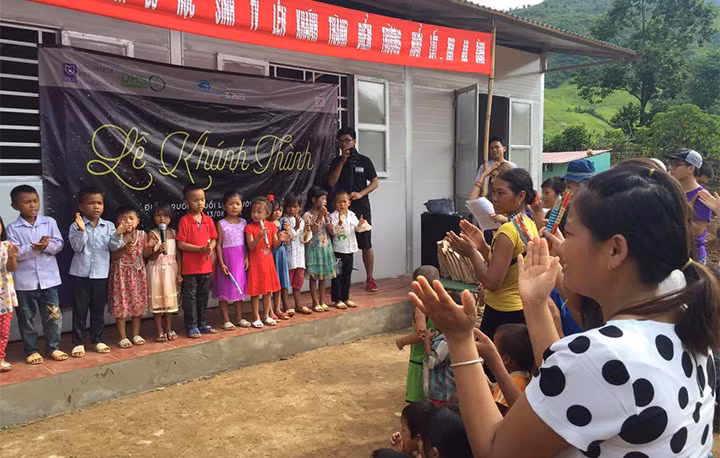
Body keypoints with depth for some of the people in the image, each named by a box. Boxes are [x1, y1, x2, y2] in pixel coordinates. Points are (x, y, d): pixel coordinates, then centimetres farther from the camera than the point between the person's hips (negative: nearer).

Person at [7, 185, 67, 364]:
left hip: (48, 278, 1)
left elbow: (59, 245, -2)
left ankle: (54, 347, 22)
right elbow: (14, 253, -12)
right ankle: (31, 350, 22)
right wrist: (34, 248, -24)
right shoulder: (13, 228, -4)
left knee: (53, 315, 7)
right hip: (24, 281, -1)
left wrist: (47, 246, -22)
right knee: (26, 317, 9)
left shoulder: (49, 222, 1)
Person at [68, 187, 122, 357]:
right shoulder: (76, 226, -4)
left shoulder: (109, 226, 3)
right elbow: (76, 247, -13)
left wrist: (118, 235, -22)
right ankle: (78, 342, 14)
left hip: (101, 274, 2)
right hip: (81, 274, -2)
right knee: (80, 309, 4)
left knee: (98, 309, 11)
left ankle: (97, 340, 24)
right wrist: (81, 230, -25)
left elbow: (115, 247, -3)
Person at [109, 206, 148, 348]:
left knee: (138, 303, 10)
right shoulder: (116, 236, -7)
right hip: (121, 273, -3)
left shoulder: (142, 235, 1)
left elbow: (145, 254, 3)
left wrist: (150, 245, -15)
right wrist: (124, 249, -24)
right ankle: (122, 337, 11)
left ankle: (136, 334, 23)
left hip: (138, 272, 3)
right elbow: (112, 256, -10)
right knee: (121, 304, 1)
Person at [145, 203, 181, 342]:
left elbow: (178, 254, 5)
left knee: (170, 299, 11)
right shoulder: (152, 234, -7)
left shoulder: (173, 233, 4)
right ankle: (159, 331, 11)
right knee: (157, 301, 2)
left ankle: (169, 329, 22)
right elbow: (150, 257, -9)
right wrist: (159, 251, -28)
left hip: (171, 269, 4)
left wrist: (179, 273, 2)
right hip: (157, 269, -4)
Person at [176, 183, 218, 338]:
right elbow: (181, 244, -13)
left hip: (206, 266, 5)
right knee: (190, 296, 3)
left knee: (203, 296, 14)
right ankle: (191, 326, 13)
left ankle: (202, 324, 26)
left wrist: (210, 247, -12)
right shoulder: (184, 221, -10)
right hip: (190, 267, -5)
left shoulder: (208, 220, 5)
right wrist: (200, 249, -20)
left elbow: (214, 239, 10)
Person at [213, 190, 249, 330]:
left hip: (241, 259, 4)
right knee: (225, 291, 2)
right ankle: (226, 320, 11)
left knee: (239, 288, 11)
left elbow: (247, 243, 7)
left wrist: (247, 258, -3)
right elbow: (219, 245, -7)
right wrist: (221, 263, -12)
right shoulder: (221, 224, -6)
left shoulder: (244, 223, 5)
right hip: (227, 258, -4)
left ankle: (239, 318, 22)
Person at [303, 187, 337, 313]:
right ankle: (315, 303, 9)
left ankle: (322, 301, 18)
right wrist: (318, 218, -19)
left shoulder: (325, 214, 6)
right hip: (314, 248, -5)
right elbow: (309, 233, -16)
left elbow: (331, 231, -1)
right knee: (314, 276, 2)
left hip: (325, 247, 5)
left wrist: (325, 217, -11)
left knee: (323, 276, 10)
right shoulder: (307, 215, -9)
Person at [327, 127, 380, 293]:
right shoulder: (336, 162, 8)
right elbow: (331, 182, -5)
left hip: (361, 208, -1)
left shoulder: (364, 160, 4)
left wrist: (360, 194, -11)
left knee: (366, 245, 1)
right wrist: (342, 161, -10)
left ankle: (370, 279, 11)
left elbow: (375, 182, 4)